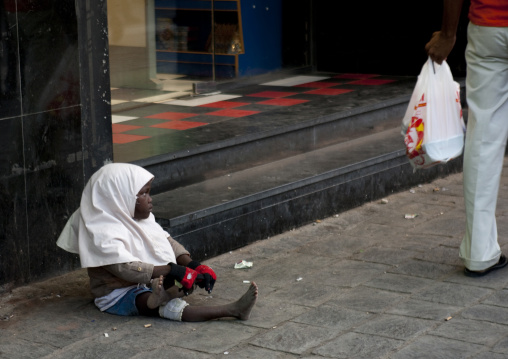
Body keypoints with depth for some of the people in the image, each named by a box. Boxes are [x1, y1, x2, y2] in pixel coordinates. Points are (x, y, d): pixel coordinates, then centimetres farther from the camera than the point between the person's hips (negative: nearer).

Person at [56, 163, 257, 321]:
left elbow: (169, 243, 4)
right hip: (118, 294, -10)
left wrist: (193, 265, -14)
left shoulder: (142, 220, 6)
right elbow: (126, 269, -32)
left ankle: (163, 291, -37)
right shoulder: (104, 235, -22)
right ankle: (231, 311, -48)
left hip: (145, 282, 10)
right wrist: (172, 270, -35)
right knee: (166, 306, -34)